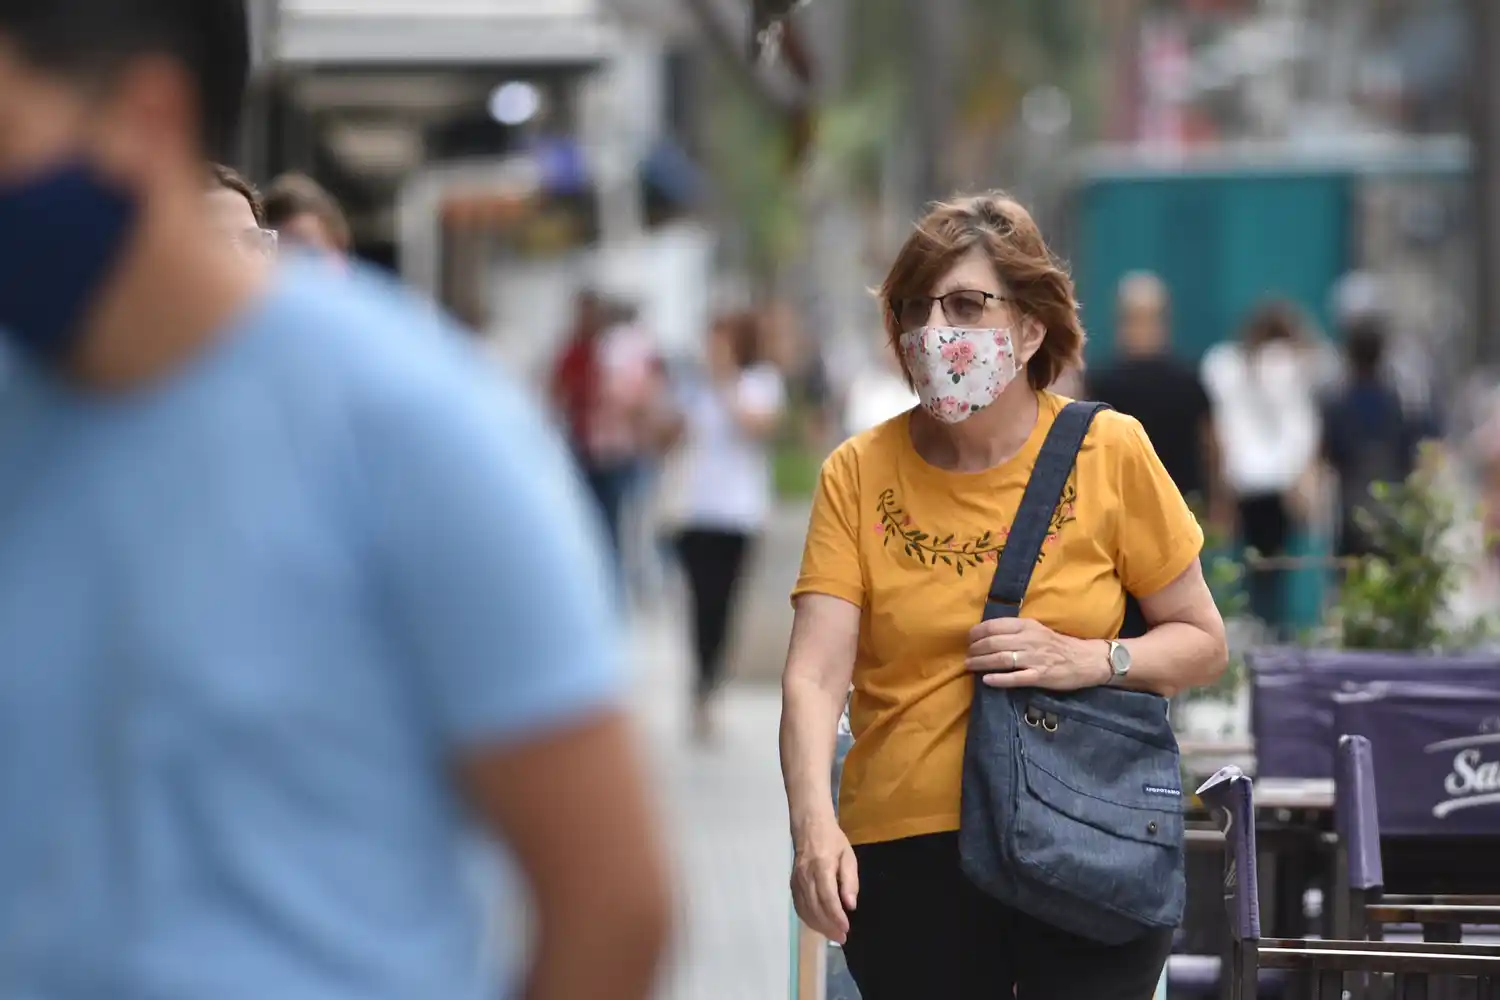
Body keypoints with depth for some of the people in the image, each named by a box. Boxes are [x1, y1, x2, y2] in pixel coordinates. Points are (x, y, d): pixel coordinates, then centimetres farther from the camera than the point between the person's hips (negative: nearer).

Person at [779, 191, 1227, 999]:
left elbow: (1201, 643, 6)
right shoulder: (858, 475, 0)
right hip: (909, 857, 1)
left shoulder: (1110, 452, 0)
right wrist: (814, 825, -26)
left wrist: (1089, 661, -13)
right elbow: (815, 674, -9)